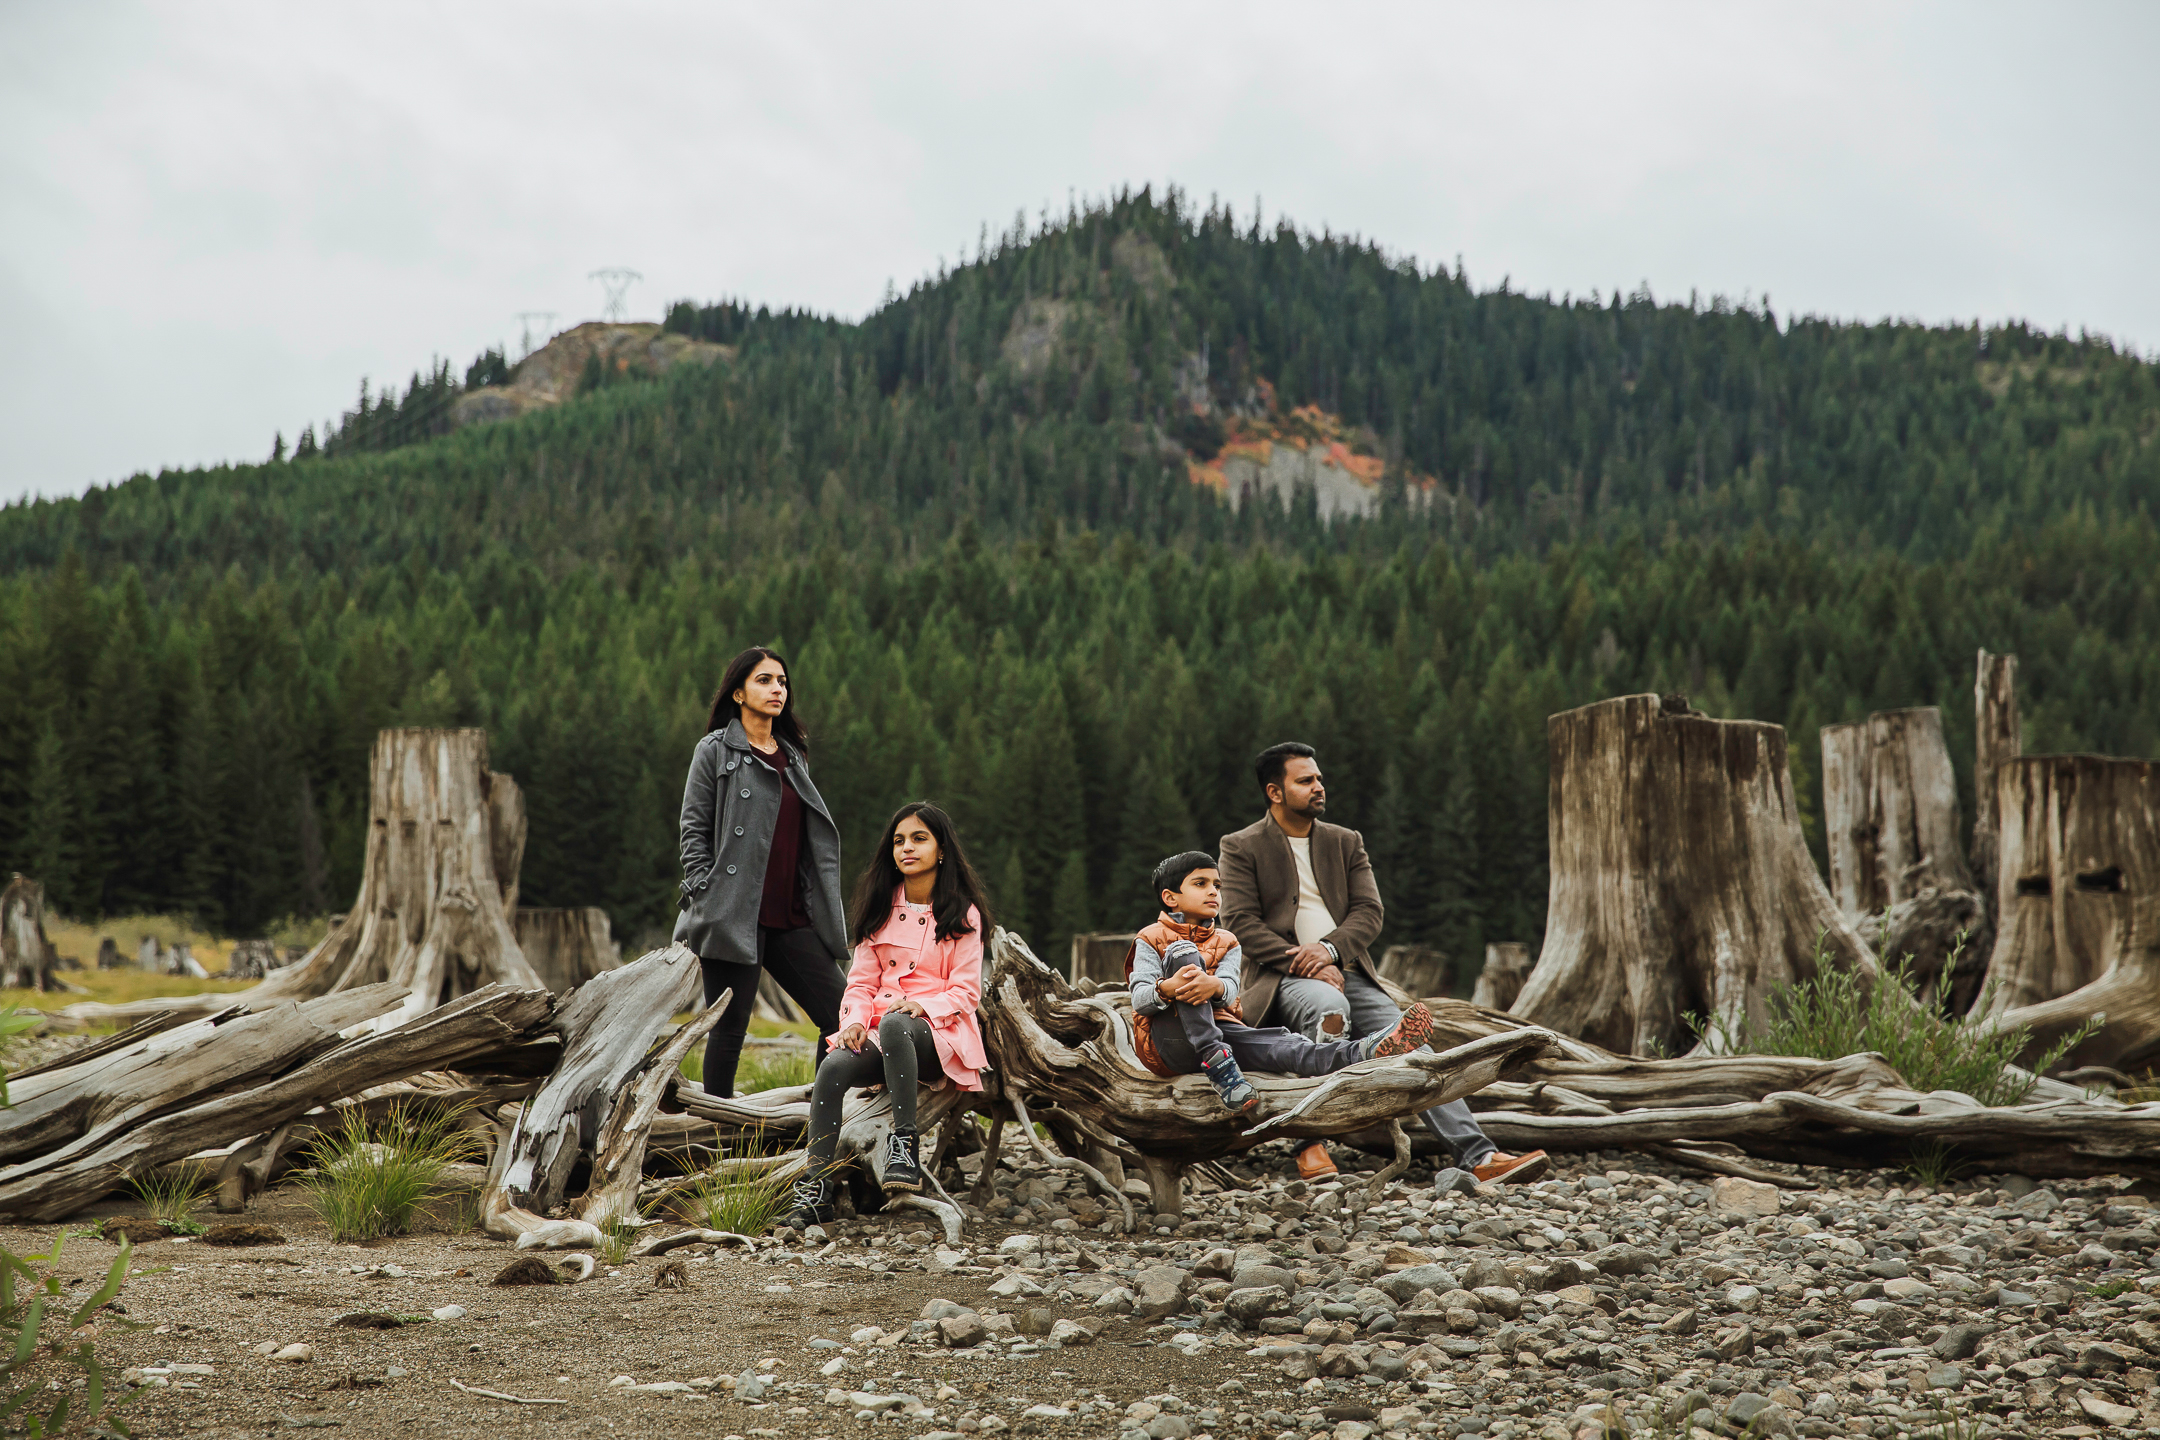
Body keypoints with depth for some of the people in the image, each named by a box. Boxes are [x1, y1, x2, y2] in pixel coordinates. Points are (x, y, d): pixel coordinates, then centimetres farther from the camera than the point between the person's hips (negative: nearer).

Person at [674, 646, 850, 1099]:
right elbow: (693, 831, -2)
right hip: (735, 917, -6)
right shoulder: (715, 750, 2)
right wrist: (705, 900, -11)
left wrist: (823, 909, 15)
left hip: (793, 918, 6)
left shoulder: (793, 755, 19)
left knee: (840, 1019, -1)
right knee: (729, 1029, -3)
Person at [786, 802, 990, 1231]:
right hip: (880, 1033, 4)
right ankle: (816, 1190, -32)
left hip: (938, 1032, -3)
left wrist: (921, 1006, -21)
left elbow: (966, 992, -1)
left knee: (894, 1025, -39)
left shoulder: (963, 915, 6)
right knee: (833, 1067, -29)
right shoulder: (882, 910, 17)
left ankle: (904, 1146, -36)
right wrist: (854, 1021, -10)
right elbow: (861, 981, 12)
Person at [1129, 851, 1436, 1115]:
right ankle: (1216, 1063, -40)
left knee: (1274, 1042, -29)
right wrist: (1166, 989, -32)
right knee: (1183, 952, -25)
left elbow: (1230, 990, -1)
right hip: (1167, 1038, -3)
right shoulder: (1151, 939, 10)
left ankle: (1360, 1053, -59)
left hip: (1219, 1029, 3)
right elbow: (1139, 999, -7)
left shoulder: (1225, 942, 21)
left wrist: (1215, 986, -29)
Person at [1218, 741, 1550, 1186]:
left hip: (1348, 970, 5)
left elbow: (1369, 912, 9)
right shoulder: (1241, 848, 5)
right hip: (1284, 977, -5)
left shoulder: (1346, 842, 19)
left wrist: (1330, 948, -13)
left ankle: (1479, 1158, -25)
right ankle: (1311, 1144, -34)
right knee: (1329, 1005, -38)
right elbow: (1242, 923, -5)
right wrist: (1309, 965, -16)